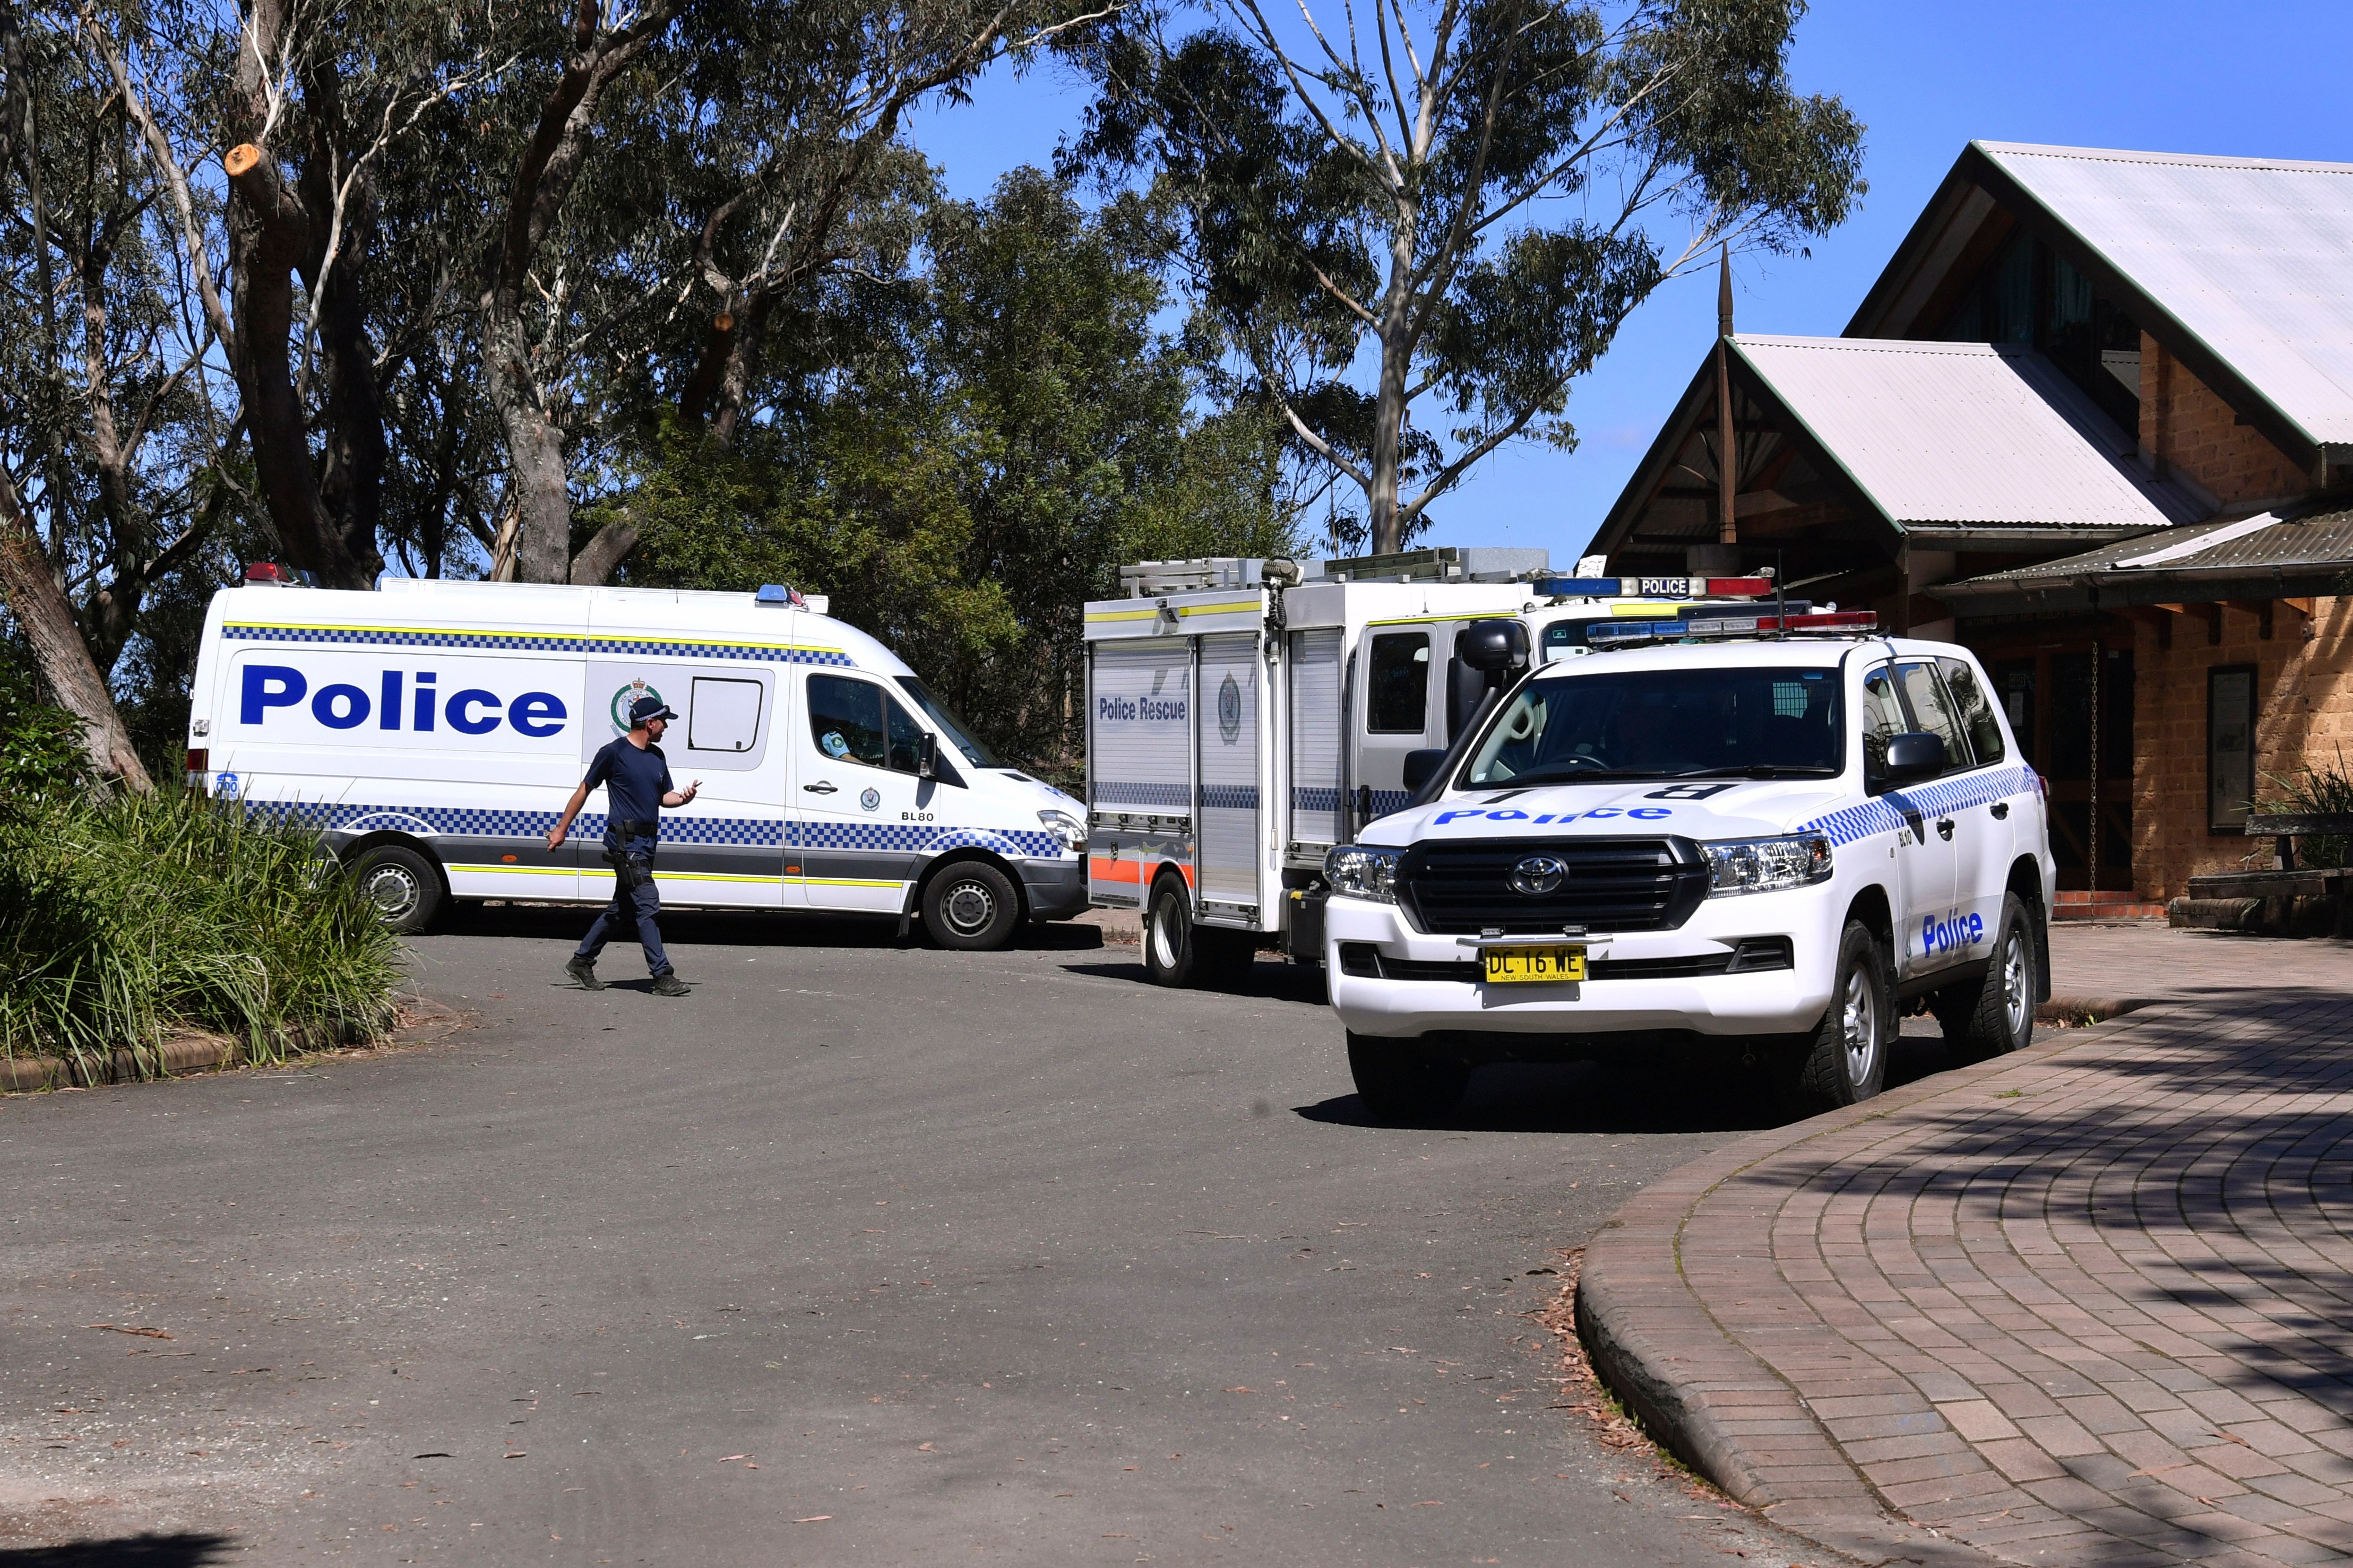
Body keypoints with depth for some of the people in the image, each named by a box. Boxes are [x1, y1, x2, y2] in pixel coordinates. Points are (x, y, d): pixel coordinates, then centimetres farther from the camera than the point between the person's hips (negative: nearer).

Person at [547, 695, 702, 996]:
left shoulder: (657, 756, 14)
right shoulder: (615, 753, -7)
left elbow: (665, 796, 20)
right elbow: (584, 790, 0)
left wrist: (683, 798, -5)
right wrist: (561, 830, 3)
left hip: (646, 841, 8)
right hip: (626, 842, -8)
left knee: (622, 909, 13)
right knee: (648, 906, -11)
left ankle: (581, 962, 25)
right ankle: (663, 976, -10)